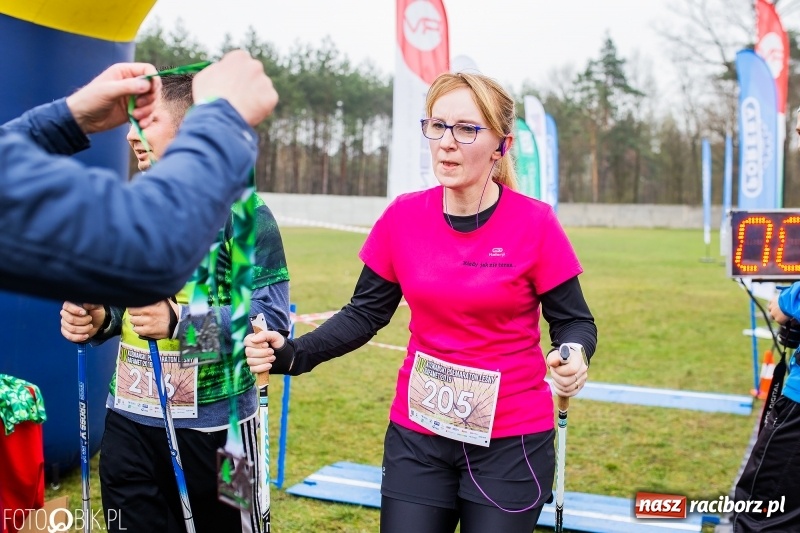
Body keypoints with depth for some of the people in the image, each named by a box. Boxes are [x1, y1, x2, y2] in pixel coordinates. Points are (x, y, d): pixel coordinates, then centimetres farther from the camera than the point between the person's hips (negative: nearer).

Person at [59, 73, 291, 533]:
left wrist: (179, 323, -29)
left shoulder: (242, 210, -13)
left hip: (214, 426, -6)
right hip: (129, 423, 6)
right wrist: (98, 319, -4)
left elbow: (273, 317, -19)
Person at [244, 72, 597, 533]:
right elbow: (366, 313, 3)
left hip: (510, 442, -2)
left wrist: (573, 361, -27)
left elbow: (574, 321, -4)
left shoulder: (534, 223, -13)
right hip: (417, 437, 3)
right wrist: (293, 355, -11)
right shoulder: (403, 218, -5)